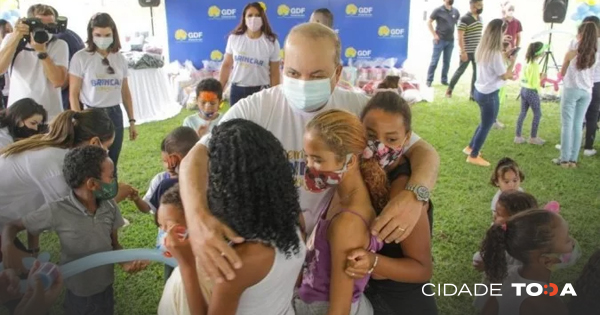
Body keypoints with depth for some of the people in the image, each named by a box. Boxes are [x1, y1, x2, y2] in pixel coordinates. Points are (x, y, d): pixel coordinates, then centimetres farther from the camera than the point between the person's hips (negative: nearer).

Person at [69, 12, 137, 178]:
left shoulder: (120, 59, 7)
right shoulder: (80, 58, -5)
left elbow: (125, 93, 12)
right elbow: (73, 94, -5)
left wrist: (132, 120, 9)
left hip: (115, 115, 3)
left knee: (111, 165, 11)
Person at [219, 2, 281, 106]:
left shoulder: (271, 42, -5)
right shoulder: (234, 38, -1)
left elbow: (274, 74, -2)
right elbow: (226, 65, 7)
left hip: (261, 91, -2)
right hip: (237, 90, 2)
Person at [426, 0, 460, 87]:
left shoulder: (456, 12, 7)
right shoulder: (438, 10, -5)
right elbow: (429, 22, -2)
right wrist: (434, 35, -9)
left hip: (450, 40, 4)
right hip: (440, 40, -4)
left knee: (447, 62, 9)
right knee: (434, 61, -3)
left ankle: (444, 80, 19)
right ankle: (429, 80, 4)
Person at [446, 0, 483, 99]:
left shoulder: (479, 18, 10)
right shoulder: (465, 19, -13)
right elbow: (460, 37, -16)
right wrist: (463, 51, -19)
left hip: (477, 51, 7)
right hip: (467, 52, -7)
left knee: (477, 72, 6)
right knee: (460, 70, 3)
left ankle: (473, 94, 14)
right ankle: (449, 89, 19)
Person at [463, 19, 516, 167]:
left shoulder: (482, 49, 2)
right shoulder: (495, 53, -24)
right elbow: (505, 76, -13)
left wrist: (504, 56, 12)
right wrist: (512, 62, 0)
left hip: (480, 90, 9)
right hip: (489, 94, -9)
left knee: (485, 123, 26)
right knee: (486, 126, 8)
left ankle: (470, 147, 37)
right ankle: (473, 156, 20)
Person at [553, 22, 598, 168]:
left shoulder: (572, 52, -8)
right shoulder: (595, 54, 3)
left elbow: (562, 73, 5)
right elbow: (590, 72, 14)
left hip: (571, 90, -4)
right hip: (587, 92, 4)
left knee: (567, 125, 1)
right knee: (578, 125, 8)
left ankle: (565, 159, 1)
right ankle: (573, 159, 10)